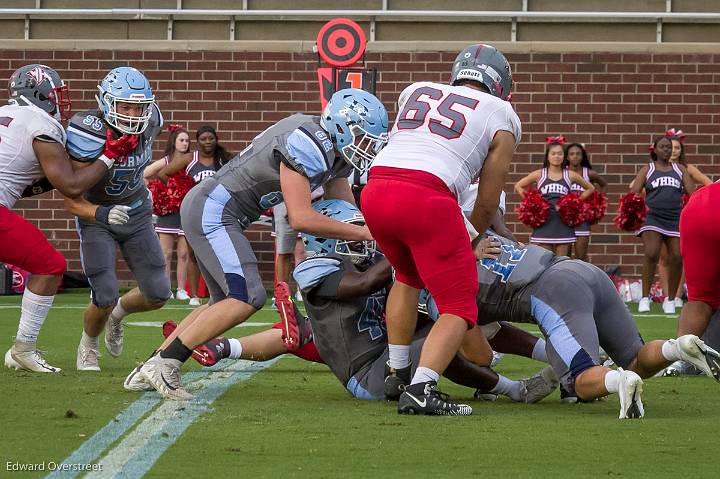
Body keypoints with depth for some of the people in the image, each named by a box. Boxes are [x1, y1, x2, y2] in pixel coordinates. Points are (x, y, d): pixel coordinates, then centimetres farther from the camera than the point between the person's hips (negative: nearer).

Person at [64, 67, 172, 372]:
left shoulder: (149, 122, -17)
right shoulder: (90, 135, -32)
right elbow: (71, 200, -27)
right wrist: (102, 213, -43)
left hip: (137, 214, 5)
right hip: (96, 214, -5)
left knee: (157, 295, -1)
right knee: (105, 298, -14)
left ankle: (117, 314, 33)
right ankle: (88, 346, 19)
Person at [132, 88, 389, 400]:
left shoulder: (335, 154, 8)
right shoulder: (306, 144, -23)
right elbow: (300, 219, -28)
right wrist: (364, 233, -24)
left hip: (205, 210, 11)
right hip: (212, 212, -11)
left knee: (225, 304, 16)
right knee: (247, 298, -18)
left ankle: (153, 366, 19)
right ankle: (164, 365, -14)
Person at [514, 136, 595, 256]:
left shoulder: (570, 175, 6)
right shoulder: (539, 174, 5)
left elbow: (590, 188, 18)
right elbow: (518, 186, 15)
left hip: (563, 223, 1)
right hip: (544, 223, -1)